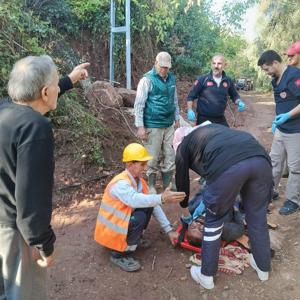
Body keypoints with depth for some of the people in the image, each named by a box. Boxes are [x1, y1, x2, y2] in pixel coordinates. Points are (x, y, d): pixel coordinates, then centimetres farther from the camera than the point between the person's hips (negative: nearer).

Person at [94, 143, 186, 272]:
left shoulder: (140, 181, -2)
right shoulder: (121, 183, -28)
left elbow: (154, 206, -1)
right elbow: (135, 200, -49)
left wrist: (169, 230, -5)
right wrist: (161, 198, -59)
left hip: (123, 220, 7)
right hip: (110, 229, -7)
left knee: (148, 206, -9)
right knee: (139, 218, -28)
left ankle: (134, 238, 10)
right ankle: (119, 255, -10)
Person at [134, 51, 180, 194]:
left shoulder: (171, 78, 8)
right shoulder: (147, 79, -10)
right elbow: (139, 104, -12)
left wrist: (177, 118, 19)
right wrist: (140, 126, -15)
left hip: (169, 125, 6)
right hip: (153, 126, -6)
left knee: (170, 156, 11)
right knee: (153, 158, 3)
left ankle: (168, 185, 25)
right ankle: (151, 186, 19)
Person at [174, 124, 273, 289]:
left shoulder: (183, 145, 26)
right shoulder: (212, 128, 42)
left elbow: (181, 179, 34)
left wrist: (184, 205, 53)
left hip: (227, 165, -5)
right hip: (260, 159, 6)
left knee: (213, 220, 17)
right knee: (257, 216, 24)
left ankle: (206, 275, 32)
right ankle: (263, 268, 45)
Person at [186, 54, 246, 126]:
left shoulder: (228, 81, 3)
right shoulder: (202, 79, -7)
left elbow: (234, 96, 17)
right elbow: (191, 96, -3)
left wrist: (239, 102, -4)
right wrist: (190, 110, -18)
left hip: (220, 119, 4)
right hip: (204, 119, -3)